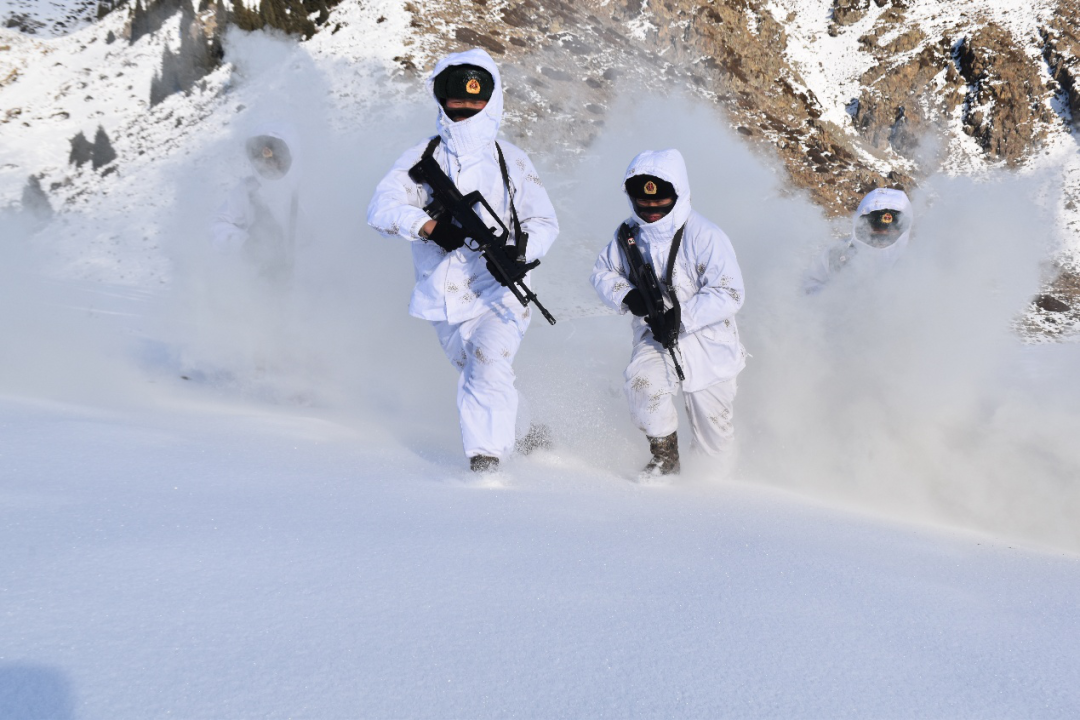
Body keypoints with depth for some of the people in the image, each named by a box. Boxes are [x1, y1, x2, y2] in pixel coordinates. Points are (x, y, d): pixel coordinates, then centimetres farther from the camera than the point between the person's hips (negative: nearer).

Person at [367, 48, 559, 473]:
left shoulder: (511, 162, 1)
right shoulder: (422, 158, 1)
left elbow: (544, 222, 1)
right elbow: (381, 209, -10)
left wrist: (521, 252, -21)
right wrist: (429, 226, -28)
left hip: (497, 292, -2)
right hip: (444, 298, 3)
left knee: (487, 367, -23)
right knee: (474, 373, 16)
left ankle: (486, 454, -13)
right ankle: (526, 429, 39)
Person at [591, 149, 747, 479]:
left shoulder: (704, 237, -20)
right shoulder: (629, 234, -5)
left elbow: (729, 294, -23)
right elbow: (603, 272, 7)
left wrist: (681, 316, -32)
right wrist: (627, 296, -15)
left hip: (706, 342, -3)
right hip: (654, 335, 3)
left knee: (713, 428, 10)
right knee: (642, 381, -28)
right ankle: (664, 457, -5)